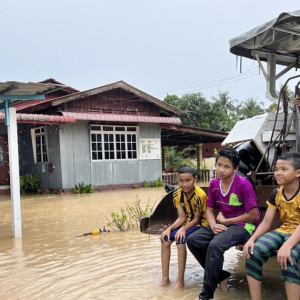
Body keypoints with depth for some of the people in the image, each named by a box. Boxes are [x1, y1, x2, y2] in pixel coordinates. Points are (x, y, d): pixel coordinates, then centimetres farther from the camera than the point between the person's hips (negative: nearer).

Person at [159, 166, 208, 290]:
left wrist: (183, 229, -30)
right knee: (165, 239, -11)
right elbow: (182, 217, -5)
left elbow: (197, 219, -18)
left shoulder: (200, 195, -24)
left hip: (201, 224, -7)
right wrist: (169, 228, -19)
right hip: (188, 223, 7)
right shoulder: (177, 194, -6)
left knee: (180, 239, -29)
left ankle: (180, 280, -17)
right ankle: (165, 278, -3)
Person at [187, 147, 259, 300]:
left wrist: (225, 221, -12)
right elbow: (209, 209, 7)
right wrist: (213, 225, -15)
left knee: (215, 245, -33)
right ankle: (221, 276, 4)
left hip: (244, 226, -7)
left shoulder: (243, 184, -19)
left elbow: (253, 215, -17)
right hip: (223, 224, 7)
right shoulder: (214, 183, 1)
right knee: (193, 240, -10)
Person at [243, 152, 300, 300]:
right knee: (253, 252, -20)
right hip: (282, 231, 5)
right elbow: (266, 222, 3)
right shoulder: (276, 194, 5)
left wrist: (287, 245, -40)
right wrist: (252, 239, -15)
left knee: (287, 257, -37)